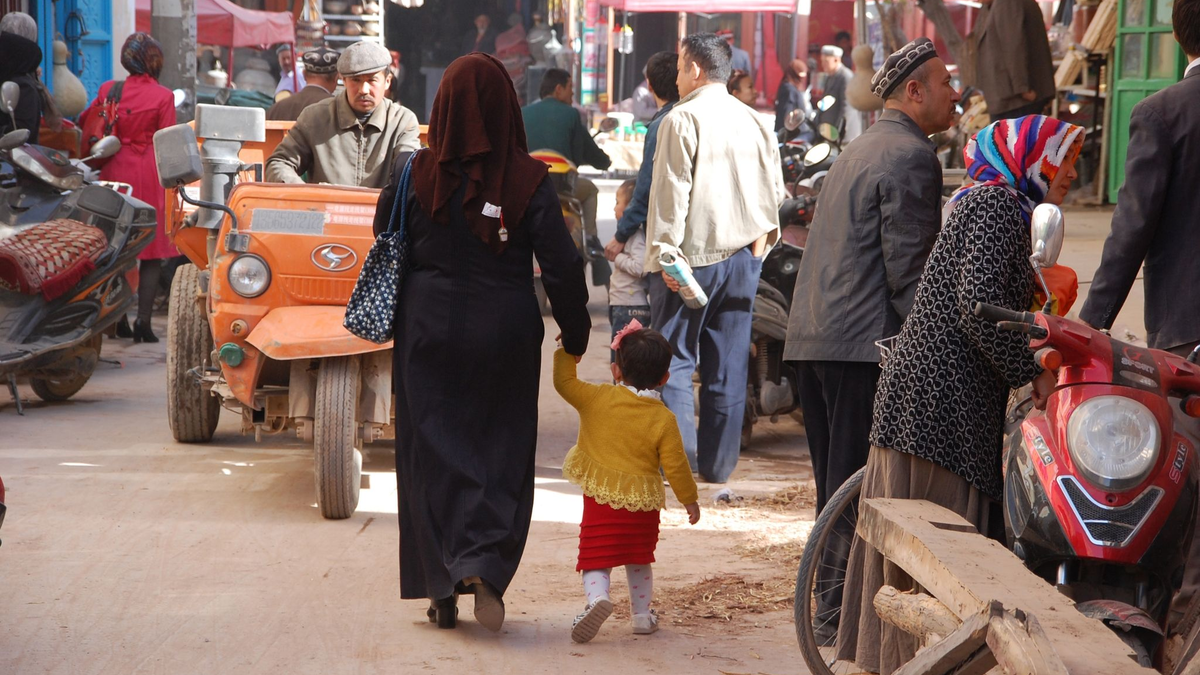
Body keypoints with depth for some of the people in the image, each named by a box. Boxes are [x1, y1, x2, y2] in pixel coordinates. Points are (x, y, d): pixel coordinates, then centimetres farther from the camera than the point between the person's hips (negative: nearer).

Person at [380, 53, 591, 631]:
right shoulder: (529, 181, -10)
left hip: (429, 329, 1)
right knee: (501, 452, 9)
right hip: (506, 334, 0)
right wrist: (575, 334, 4)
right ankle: (487, 569, -8)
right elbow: (561, 266, -8)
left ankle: (443, 588, 3)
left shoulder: (413, 175, -7)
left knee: (433, 452, 8)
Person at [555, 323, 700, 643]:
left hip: (601, 500, -2)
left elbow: (564, 381, 4)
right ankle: (642, 613, 27)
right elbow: (675, 466, -3)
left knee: (596, 559, 0)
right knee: (639, 560, 23)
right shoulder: (663, 419, -5)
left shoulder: (598, 398, -7)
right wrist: (690, 500, 11)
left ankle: (597, 596, -27)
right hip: (643, 506, 2)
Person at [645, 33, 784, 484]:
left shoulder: (682, 119, -9)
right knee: (727, 366, 8)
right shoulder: (754, 122, 10)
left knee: (674, 358, 0)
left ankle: (677, 456, -9)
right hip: (742, 257, 6)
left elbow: (671, 192, -13)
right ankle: (718, 463, 9)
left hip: (692, 255, -6)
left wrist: (665, 253, -13)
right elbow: (773, 191, 12)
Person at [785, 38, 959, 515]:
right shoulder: (911, 156, -9)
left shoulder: (860, 150, 22)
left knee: (834, 486, 12)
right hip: (866, 343, -10)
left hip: (813, 339, 10)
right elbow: (908, 271, -15)